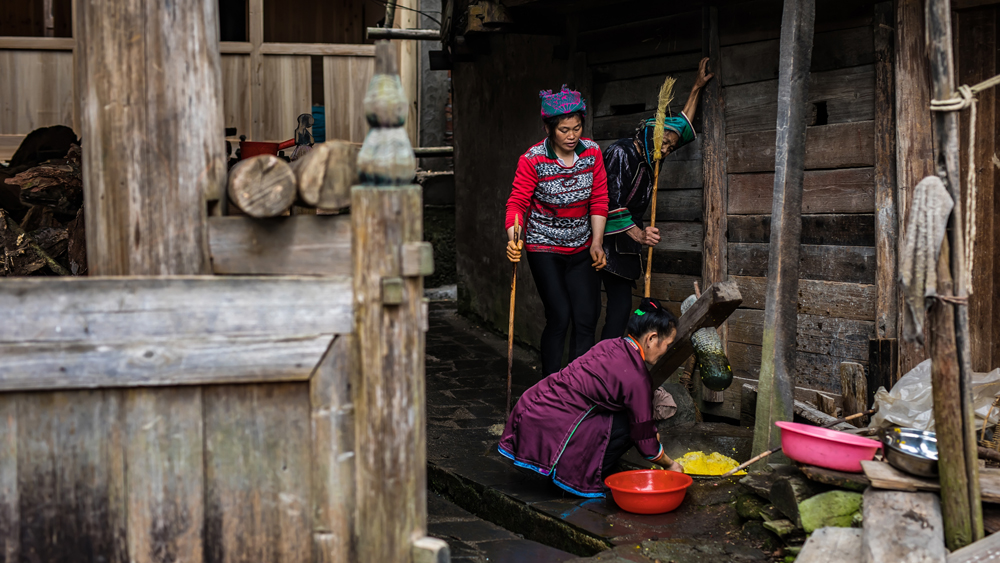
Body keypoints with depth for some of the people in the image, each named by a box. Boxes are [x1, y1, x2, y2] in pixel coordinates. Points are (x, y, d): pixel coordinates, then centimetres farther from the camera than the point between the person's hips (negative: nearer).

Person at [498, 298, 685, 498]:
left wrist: (649, 430, 30)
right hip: (548, 428, -9)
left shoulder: (611, 346, 9)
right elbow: (644, 439, -4)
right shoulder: (636, 378, -15)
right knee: (625, 426, -7)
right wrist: (669, 465, 13)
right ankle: (585, 481, 2)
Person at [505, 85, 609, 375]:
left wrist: (597, 242, -5)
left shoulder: (592, 152, -3)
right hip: (544, 248, -4)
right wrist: (513, 240, -33)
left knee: (587, 318, -1)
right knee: (559, 317, -10)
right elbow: (517, 202, -16)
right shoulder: (532, 160, -14)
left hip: (582, 248, 4)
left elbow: (599, 200, 1)